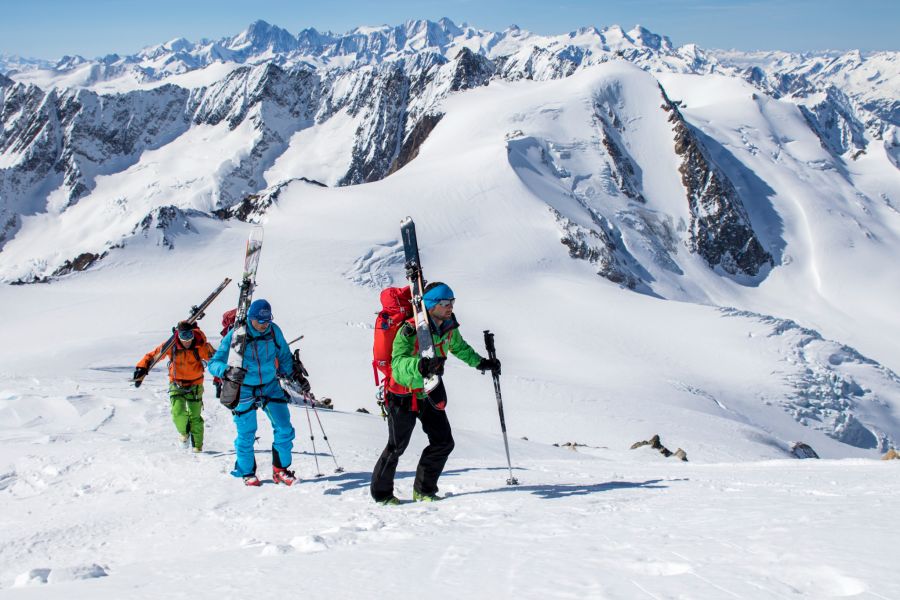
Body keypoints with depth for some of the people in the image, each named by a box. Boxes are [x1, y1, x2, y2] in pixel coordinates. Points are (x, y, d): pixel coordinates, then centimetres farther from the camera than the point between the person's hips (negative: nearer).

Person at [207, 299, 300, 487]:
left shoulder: (274, 331, -6)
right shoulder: (235, 335, -16)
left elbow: (284, 357, 12)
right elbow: (214, 363, -16)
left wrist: (295, 376, 8)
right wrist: (227, 371, -35)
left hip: (271, 386, 3)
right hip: (244, 391, -3)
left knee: (284, 429, -1)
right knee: (246, 435, 3)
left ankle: (280, 470, 14)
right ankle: (247, 473, 23)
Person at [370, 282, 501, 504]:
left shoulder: (449, 327, -5)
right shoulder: (410, 330, -26)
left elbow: (459, 348, 18)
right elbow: (398, 363, -36)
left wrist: (481, 362, 16)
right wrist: (422, 365, -53)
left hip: (429, 392, 7)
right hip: (403, 395, -6)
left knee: (443, 442, 3)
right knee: (397, 447, 1)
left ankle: (423, 490, 18)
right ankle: (381, 492, 19)